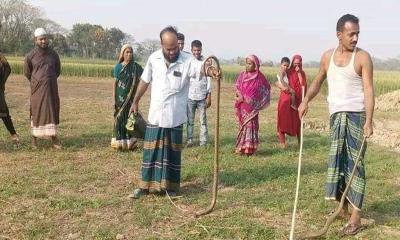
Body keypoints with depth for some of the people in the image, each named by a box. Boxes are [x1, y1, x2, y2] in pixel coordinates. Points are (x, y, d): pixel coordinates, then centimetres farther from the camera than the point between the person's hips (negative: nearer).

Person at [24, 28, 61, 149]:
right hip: (37, 89, -2)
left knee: (53, 111, 2)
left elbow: (58, 71, 16)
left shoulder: (54, 54, 1)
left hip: (51, 88, 2)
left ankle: (54, 137, 8)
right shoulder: (30, 56, -6)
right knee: (36, 112, 4)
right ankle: (34, 138, 16)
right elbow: (27, 72, 10)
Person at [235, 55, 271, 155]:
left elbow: (266, 89, 8)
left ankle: (250, 147, 2)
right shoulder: (242, 75, 5)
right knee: (243, 124, 4)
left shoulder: (259, 77, 0)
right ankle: (242, 147, 7)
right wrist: (241, 97, -16)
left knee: (251, 124, 0)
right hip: (243, 105, 2)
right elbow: (237, 88, 2)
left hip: (253, 105, -1)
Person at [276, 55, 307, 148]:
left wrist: (299, 73, -10)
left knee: (297, 120, 6)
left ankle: (300, 142, 14)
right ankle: (282, 141, -1)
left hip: (297, 100, 3)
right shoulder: (287, 72, 0)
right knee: (284, 119, -4)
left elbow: (303, 85, -4)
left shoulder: (302, 73, 9)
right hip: (286, 99, -3)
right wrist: (288, 88, -25)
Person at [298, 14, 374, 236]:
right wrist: (306, 101, 10)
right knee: (337, 161, 9)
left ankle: (356, 217, -2)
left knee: (355, 162, -6)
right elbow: (318, 80, 23)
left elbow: (368, 90, -13)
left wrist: (369, 121, -23)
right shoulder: (328, 56, 9)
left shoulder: (363, 57, -6)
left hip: (356, 115, -5)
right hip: (337, 115, 5)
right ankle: (342, 208, 22)